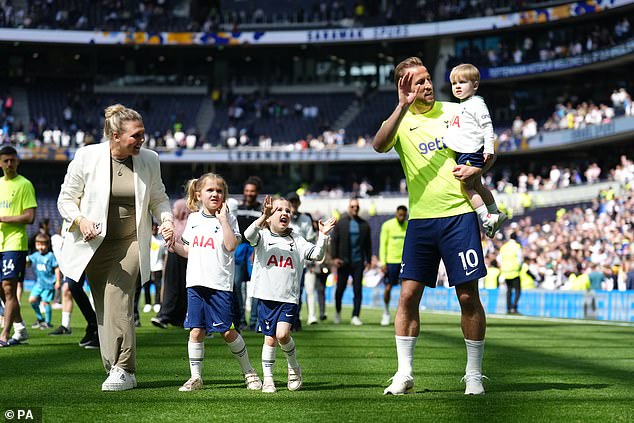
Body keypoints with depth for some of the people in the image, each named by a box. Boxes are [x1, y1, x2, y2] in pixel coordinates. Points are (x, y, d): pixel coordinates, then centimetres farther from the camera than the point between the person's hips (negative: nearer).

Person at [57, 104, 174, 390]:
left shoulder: (149, 160, 0)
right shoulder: (87, 157, -7)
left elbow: (158, 198, 14)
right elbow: (66, 198, 1)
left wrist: (167, 219, -6)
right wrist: (80, 220, -18)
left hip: (131, 243, -1)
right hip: (95, 244, 1)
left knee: (118, 302, -16)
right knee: (103, 309, 5)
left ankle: (123, 370, -15)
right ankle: (114, 370, 17)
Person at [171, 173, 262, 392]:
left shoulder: (228, 218, 0)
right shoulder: (193, 219, 14)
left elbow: (231, 245, -16)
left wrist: (222, 219, -14)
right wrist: (173, 244, 5)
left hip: (220, 284, -4)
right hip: (196, 283, 4)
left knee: (228, 331, -2)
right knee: (196, 331, 2)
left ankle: (249, 372, 13)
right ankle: (195, 376, 10)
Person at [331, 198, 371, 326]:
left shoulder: (364, 225, 8)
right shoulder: (341, 223, 4)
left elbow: (368, 244, 11)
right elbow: (333, 241, 3)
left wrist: (368, 260, 6)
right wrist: (334, 257, -6)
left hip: (358, 262, 1)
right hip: (343, 262, -1)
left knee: (357, 290, -3)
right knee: (340, 289, 6)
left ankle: (355, 316, -1)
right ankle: (338, 312, 26)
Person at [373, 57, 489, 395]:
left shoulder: (454, 112, 6)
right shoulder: (400, 121, 4)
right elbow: (379, 145, -19)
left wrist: (475, 169, -6)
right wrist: (403, 106, -29)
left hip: (458, 213, -1)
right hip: (420, 218, 1)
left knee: (468, 296, -3)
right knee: (408, 294, -2)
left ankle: (474, 375, 8)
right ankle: (404, 373, 8)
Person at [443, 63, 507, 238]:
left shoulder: (476, 104, -8)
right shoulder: (460, 107, 20)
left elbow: (487, 127, -14)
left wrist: (489, 150, -20)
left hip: (472, 152, -10)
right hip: (462, 153, 10)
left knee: (467, 185, -13)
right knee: (477, 185, 17)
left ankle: (487, 218, -11)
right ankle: (495, 214, 28)